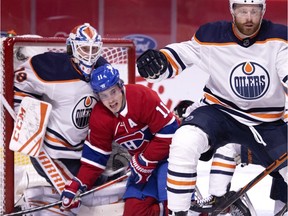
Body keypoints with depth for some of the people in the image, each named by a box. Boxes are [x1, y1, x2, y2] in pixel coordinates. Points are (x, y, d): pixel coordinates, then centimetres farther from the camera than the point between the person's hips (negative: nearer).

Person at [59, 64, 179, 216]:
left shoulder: (142, 96, -23)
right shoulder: (99, 118, -6)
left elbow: (168, 130, -22)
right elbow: (95, 156, 0)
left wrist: (145, 163, -20)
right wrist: (76, 186, -11)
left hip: (167, 151, -6)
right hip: (141, 160, 6)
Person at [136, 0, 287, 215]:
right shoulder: (212, 36, -11)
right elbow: (181, 54, -8)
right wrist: (157, 61, -30)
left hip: (267, 124, 1)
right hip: (221, 114, -1)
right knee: (185, 140, -30)